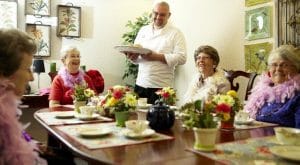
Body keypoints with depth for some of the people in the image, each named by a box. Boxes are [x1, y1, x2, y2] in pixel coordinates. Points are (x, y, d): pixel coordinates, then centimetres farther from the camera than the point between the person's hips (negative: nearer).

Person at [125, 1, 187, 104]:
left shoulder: (175, 33, 0)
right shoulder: (144, 30, 13)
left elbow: (181, 58, -10)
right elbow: (135, 53, 15)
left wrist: (156, 57, -17)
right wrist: (132, 56, -9)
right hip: (140, 83, 4)